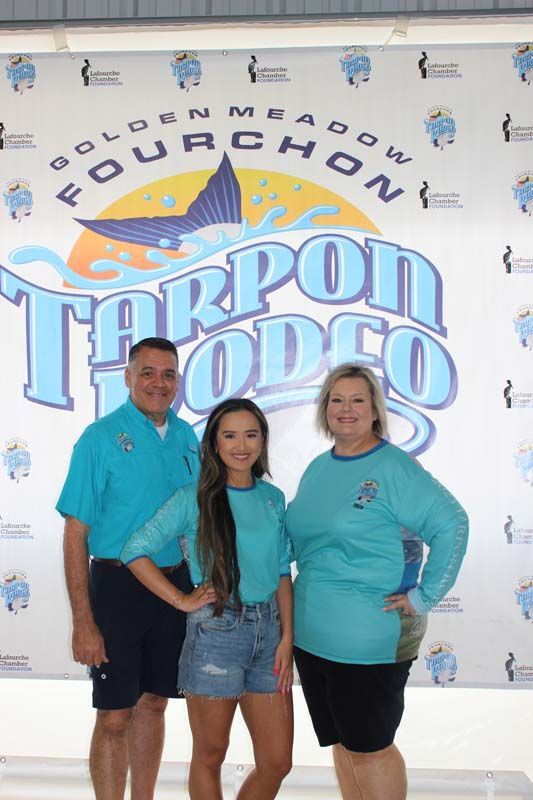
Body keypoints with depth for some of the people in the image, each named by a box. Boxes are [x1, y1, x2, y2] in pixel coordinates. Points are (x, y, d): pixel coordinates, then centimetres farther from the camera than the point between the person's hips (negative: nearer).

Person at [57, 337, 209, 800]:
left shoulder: (187, 437, 6)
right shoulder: (101, 438, -10)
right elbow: (76, 534, -12)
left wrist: (201, 587, 10)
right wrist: (83, 623, -16)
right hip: (118, 585, -5)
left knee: (153, 704, 16)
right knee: (115, 716, 2)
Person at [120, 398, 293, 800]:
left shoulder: (273, 499, 8)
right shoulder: (193, 499, -6)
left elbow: (282, 573, 10)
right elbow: (135, 551, -10)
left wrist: (287, 637, 2)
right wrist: (181, 601, -12)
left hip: (268, 630, 5)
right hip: (215, 633, -4)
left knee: (277, 762, 10)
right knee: (210, 755, 10)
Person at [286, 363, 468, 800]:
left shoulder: (394, 467, -11)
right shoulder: (317, 468, 10)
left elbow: (451, 525, -17)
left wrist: (424, 596, -16)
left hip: (371, 640, -7)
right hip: (311, 634, 7)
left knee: (368, 747, 3)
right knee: (341, 742, 17)